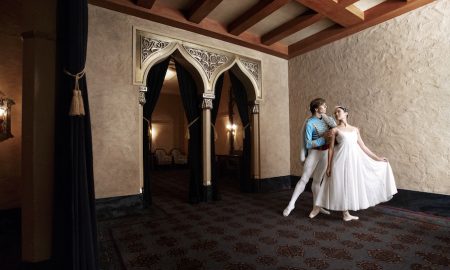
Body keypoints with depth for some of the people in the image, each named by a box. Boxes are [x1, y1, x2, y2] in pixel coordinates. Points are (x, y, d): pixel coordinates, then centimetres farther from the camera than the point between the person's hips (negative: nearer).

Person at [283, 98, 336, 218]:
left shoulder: (326, 118, 3)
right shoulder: (310, 123, -15)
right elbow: (308, 144, -17)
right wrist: (323, 137, -21)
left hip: (325, 153, 5)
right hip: (314, 153, -5)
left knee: (317, 180, 13)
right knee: (304, 179, -3)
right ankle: (291, 204, 7)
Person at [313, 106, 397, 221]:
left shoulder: (355, 129, 12)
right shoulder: (335, 130, 0)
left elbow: (362, 146, 15)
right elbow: (331, 148, -1)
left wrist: (377, 158, 14)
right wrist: (329, 166, -5)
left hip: (355, 159, 5)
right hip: (342, 159, -4)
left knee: (352, 184, 9)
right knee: (341, 185, 1)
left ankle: (346, 213, 23)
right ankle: (345, 214, 17)